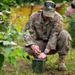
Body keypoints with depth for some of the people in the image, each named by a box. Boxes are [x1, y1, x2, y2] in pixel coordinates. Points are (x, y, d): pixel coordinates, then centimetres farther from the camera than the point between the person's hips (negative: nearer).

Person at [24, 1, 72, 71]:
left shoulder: (58, 18, -21)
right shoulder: (34, 16, -14)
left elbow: (54, 36, -26)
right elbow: (27, 32, -16)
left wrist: (45, 52, -35)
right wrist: (32, 45, -36)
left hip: (54, 45, -1)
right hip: (41, 43, 1)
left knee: (64, 34, -31)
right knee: (28, 48, -30)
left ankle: (61, 62, -16)